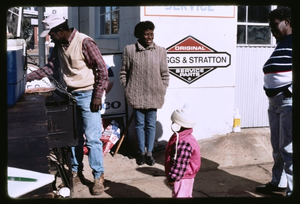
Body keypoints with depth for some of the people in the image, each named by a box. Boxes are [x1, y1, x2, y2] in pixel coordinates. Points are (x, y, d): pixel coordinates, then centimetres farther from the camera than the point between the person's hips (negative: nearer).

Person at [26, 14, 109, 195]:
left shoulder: (85, 42, -16)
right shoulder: (59, 45, 7)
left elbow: (102, 69, -15)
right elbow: (51, 67, 15)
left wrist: (98, 96, -16)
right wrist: (28, 77, 6)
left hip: (87, 95, -7)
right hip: (71, 95, 7)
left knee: (92, 138, -5)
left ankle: (99, 177, 6)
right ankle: (77, 173, 25)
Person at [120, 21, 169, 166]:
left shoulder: (160, 51, 3)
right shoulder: (129, 50, 0)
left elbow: (165, 74, 7)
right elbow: (123, 72, 5)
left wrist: (162, 91, 2)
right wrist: (127, 90, 1)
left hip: (154, 95, 1)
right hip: (136, 94, -1)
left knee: (151, 125, 7)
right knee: (139, 124, 8)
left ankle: (149, 153, 18)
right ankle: (141, 152, 20)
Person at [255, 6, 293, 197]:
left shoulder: (291, 43, -8)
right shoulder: (280, 45, 19)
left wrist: (289, 90, -20)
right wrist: (272, 95, 13)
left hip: (289, 102, -8)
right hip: (274, 102, 9)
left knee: (288, 149, -6)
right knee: (277, 147, 15)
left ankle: (292, 190, 2)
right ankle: (278, 182, 28)